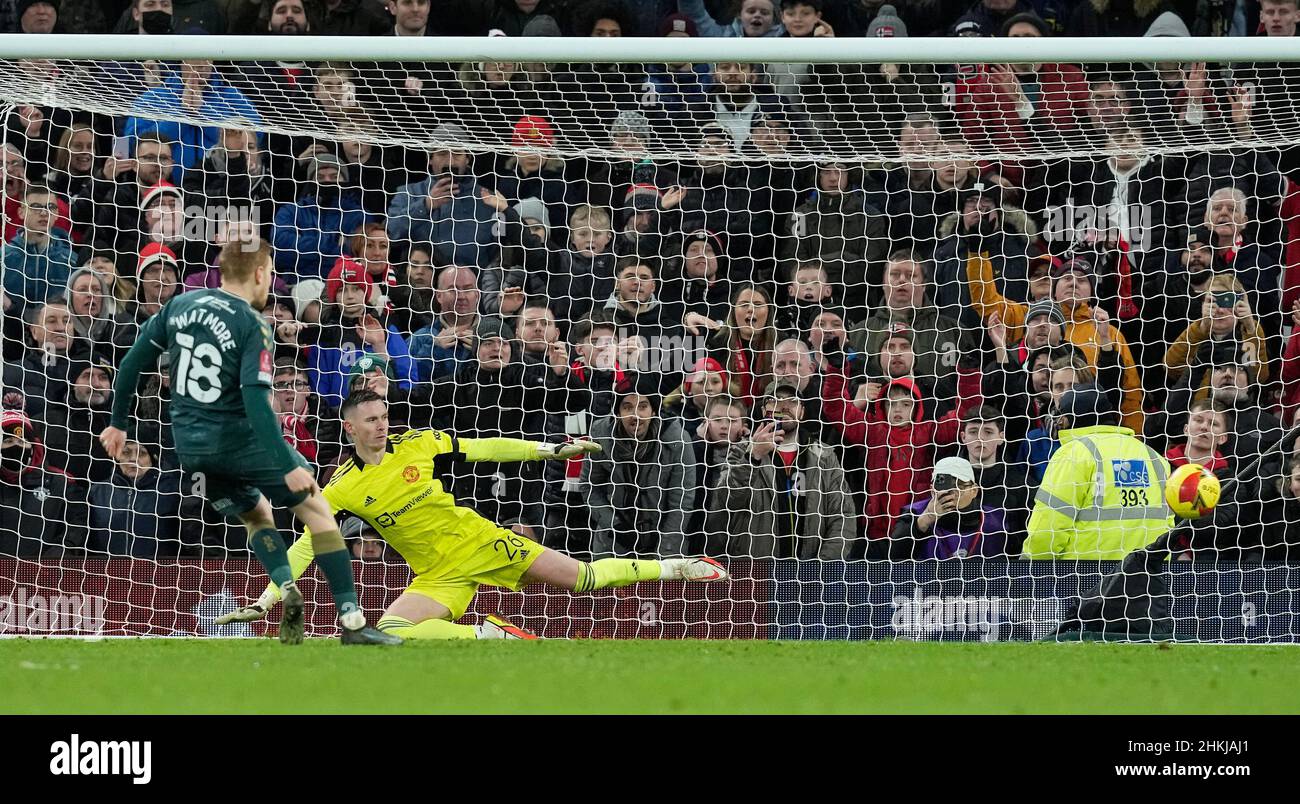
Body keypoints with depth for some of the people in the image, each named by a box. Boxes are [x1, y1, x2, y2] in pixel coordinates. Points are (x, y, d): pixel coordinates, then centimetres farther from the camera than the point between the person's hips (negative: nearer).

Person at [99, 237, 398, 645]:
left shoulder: (179, 305, 5)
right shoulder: (253, 326, -13)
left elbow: (132, 362, 8)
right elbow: (255, 399, -23)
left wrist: (118, 423, 21)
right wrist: (288, 466, -24)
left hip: (190, 448, 6)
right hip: (239, 440, -6)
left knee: (256, 512, 27)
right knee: (316, 507, 8)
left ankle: (286, 589, 0)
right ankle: (352, 621, 0)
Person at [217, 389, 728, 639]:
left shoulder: (418, 445, -5)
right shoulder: (342, 488, -8)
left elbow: (484, 449, 4)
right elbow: (304, 546, -10)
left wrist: (552, 450, 3)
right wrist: (265, 601, -19)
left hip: (479, 541, 0)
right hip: (438, 574, 0)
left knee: (583, 578, -2)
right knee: (390, 632, -27)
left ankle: (675, 567, 17)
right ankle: (492, 635, -16)